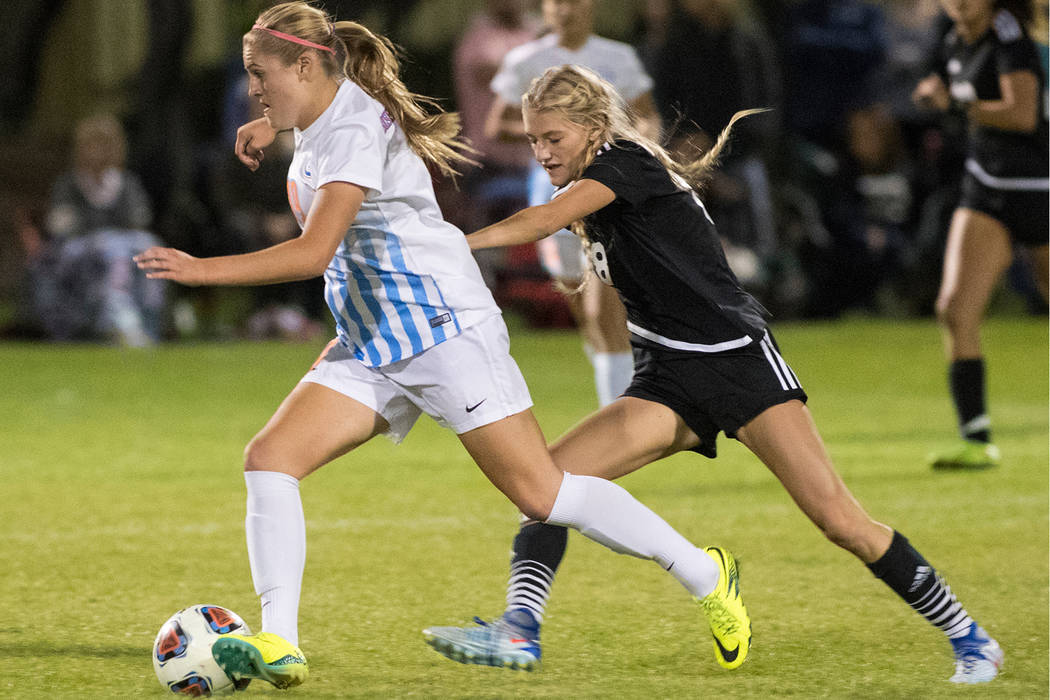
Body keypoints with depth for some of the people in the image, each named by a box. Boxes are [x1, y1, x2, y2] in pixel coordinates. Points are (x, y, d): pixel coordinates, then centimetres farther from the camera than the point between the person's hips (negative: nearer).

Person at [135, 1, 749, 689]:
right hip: (372, 347, 9)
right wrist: (269, 129, 23)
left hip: (446, 328, -9)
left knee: (541, 492, -8)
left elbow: (313, 252, -30)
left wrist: (202, 269, -29)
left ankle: (705, 574, 7)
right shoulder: (323, 119, 9)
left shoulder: (356, 130, -19)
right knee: (269, 458, -9)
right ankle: (279, 645, -14)